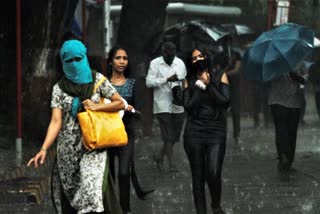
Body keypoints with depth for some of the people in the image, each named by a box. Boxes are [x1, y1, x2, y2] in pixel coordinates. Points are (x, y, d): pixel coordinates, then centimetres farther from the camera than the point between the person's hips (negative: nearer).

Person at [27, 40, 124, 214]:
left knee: (91, 191, -17)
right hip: (67, 148, 2)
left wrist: (97, 106, -10)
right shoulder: (59, 87, 4)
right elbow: (56, 121, -5)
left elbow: (120, 103, 6)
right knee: (70, 193, 5)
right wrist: (44, 149, -18)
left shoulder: (97, 80, 3)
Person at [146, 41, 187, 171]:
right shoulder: (155, 63, -4)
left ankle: (159, 157, 28)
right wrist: (167, 79, -21)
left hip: (178, 105, 5)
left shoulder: (180, 63, 9)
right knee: (168, 136, -7)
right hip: (163, 105, -5)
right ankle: (171, 163, -2)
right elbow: (149, 82, -12)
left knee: (175, 135, 9)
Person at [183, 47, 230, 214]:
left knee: (213, 174, -17)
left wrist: (208, 84, -9)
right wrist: (200, 86, -6)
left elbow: (225, 101, -7)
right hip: (194, 133, 2)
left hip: (216, 131, -2)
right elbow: (188, 106, -4)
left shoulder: (219, 75, 4)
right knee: (198, 178, 2)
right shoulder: (190, 80, 8)